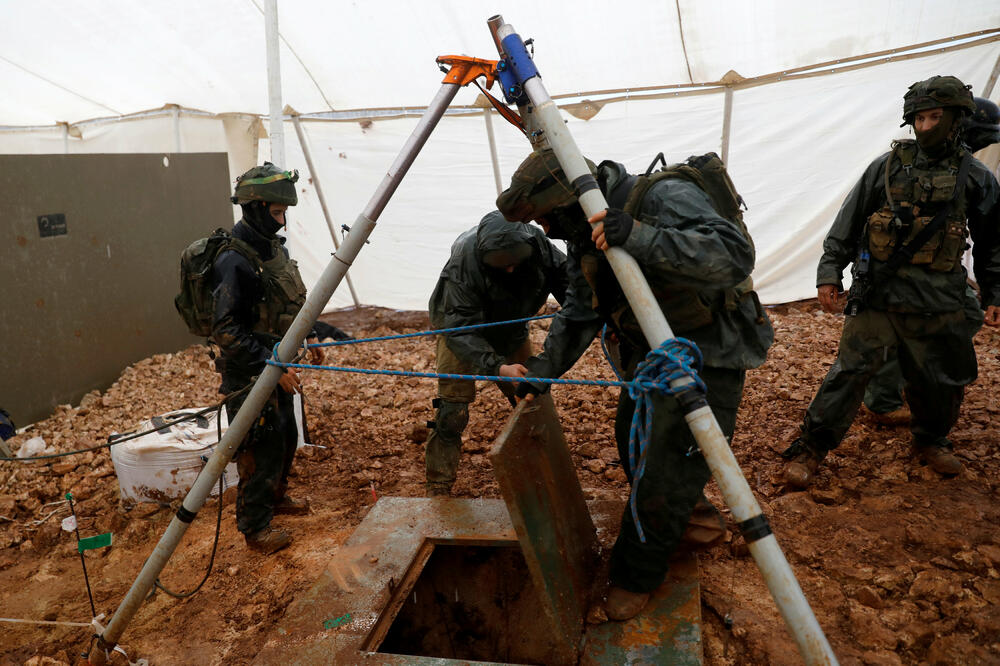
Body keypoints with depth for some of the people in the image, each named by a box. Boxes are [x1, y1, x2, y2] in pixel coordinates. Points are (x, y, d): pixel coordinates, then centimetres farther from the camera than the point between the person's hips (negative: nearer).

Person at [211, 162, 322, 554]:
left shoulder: (275, 248, 5)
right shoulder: (234, 261, -24)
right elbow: (226, 331, -27)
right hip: (249, 372, -9)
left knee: (286, 437, 23)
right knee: (261, 449, 2)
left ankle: (275, 497, 45)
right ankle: (254, 526, 20)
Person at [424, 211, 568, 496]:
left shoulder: (537, 244, -26)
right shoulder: (463, 262, -38)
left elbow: (566, 281, -12)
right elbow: (460, 331, -40)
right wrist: (497, 367, -53)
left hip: (510, 329, 5)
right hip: (462, 327, -4)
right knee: (452, 411, -12)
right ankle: (438, 489, 3)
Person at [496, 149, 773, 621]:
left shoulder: (664, 199, -26)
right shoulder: (585, 234, 0)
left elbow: (735, 255, -39)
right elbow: (580, 313, 10)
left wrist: (641, 238, -47)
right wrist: (544, 368, -1)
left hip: (708, 353, -8)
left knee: (670, 463, -6)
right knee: (633, 441, 16)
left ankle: (636, 577, 13)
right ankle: (688, 510, 45)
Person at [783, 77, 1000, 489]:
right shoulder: (888, 166, 1)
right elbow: (846, 225, 3)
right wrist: (829, 274, -2)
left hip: (938, 302, 2)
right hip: (878, 295, -2)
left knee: (940, 381, 13)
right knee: (851, 371, -4)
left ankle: (931, 441, 40)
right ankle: (811, 448, 6)